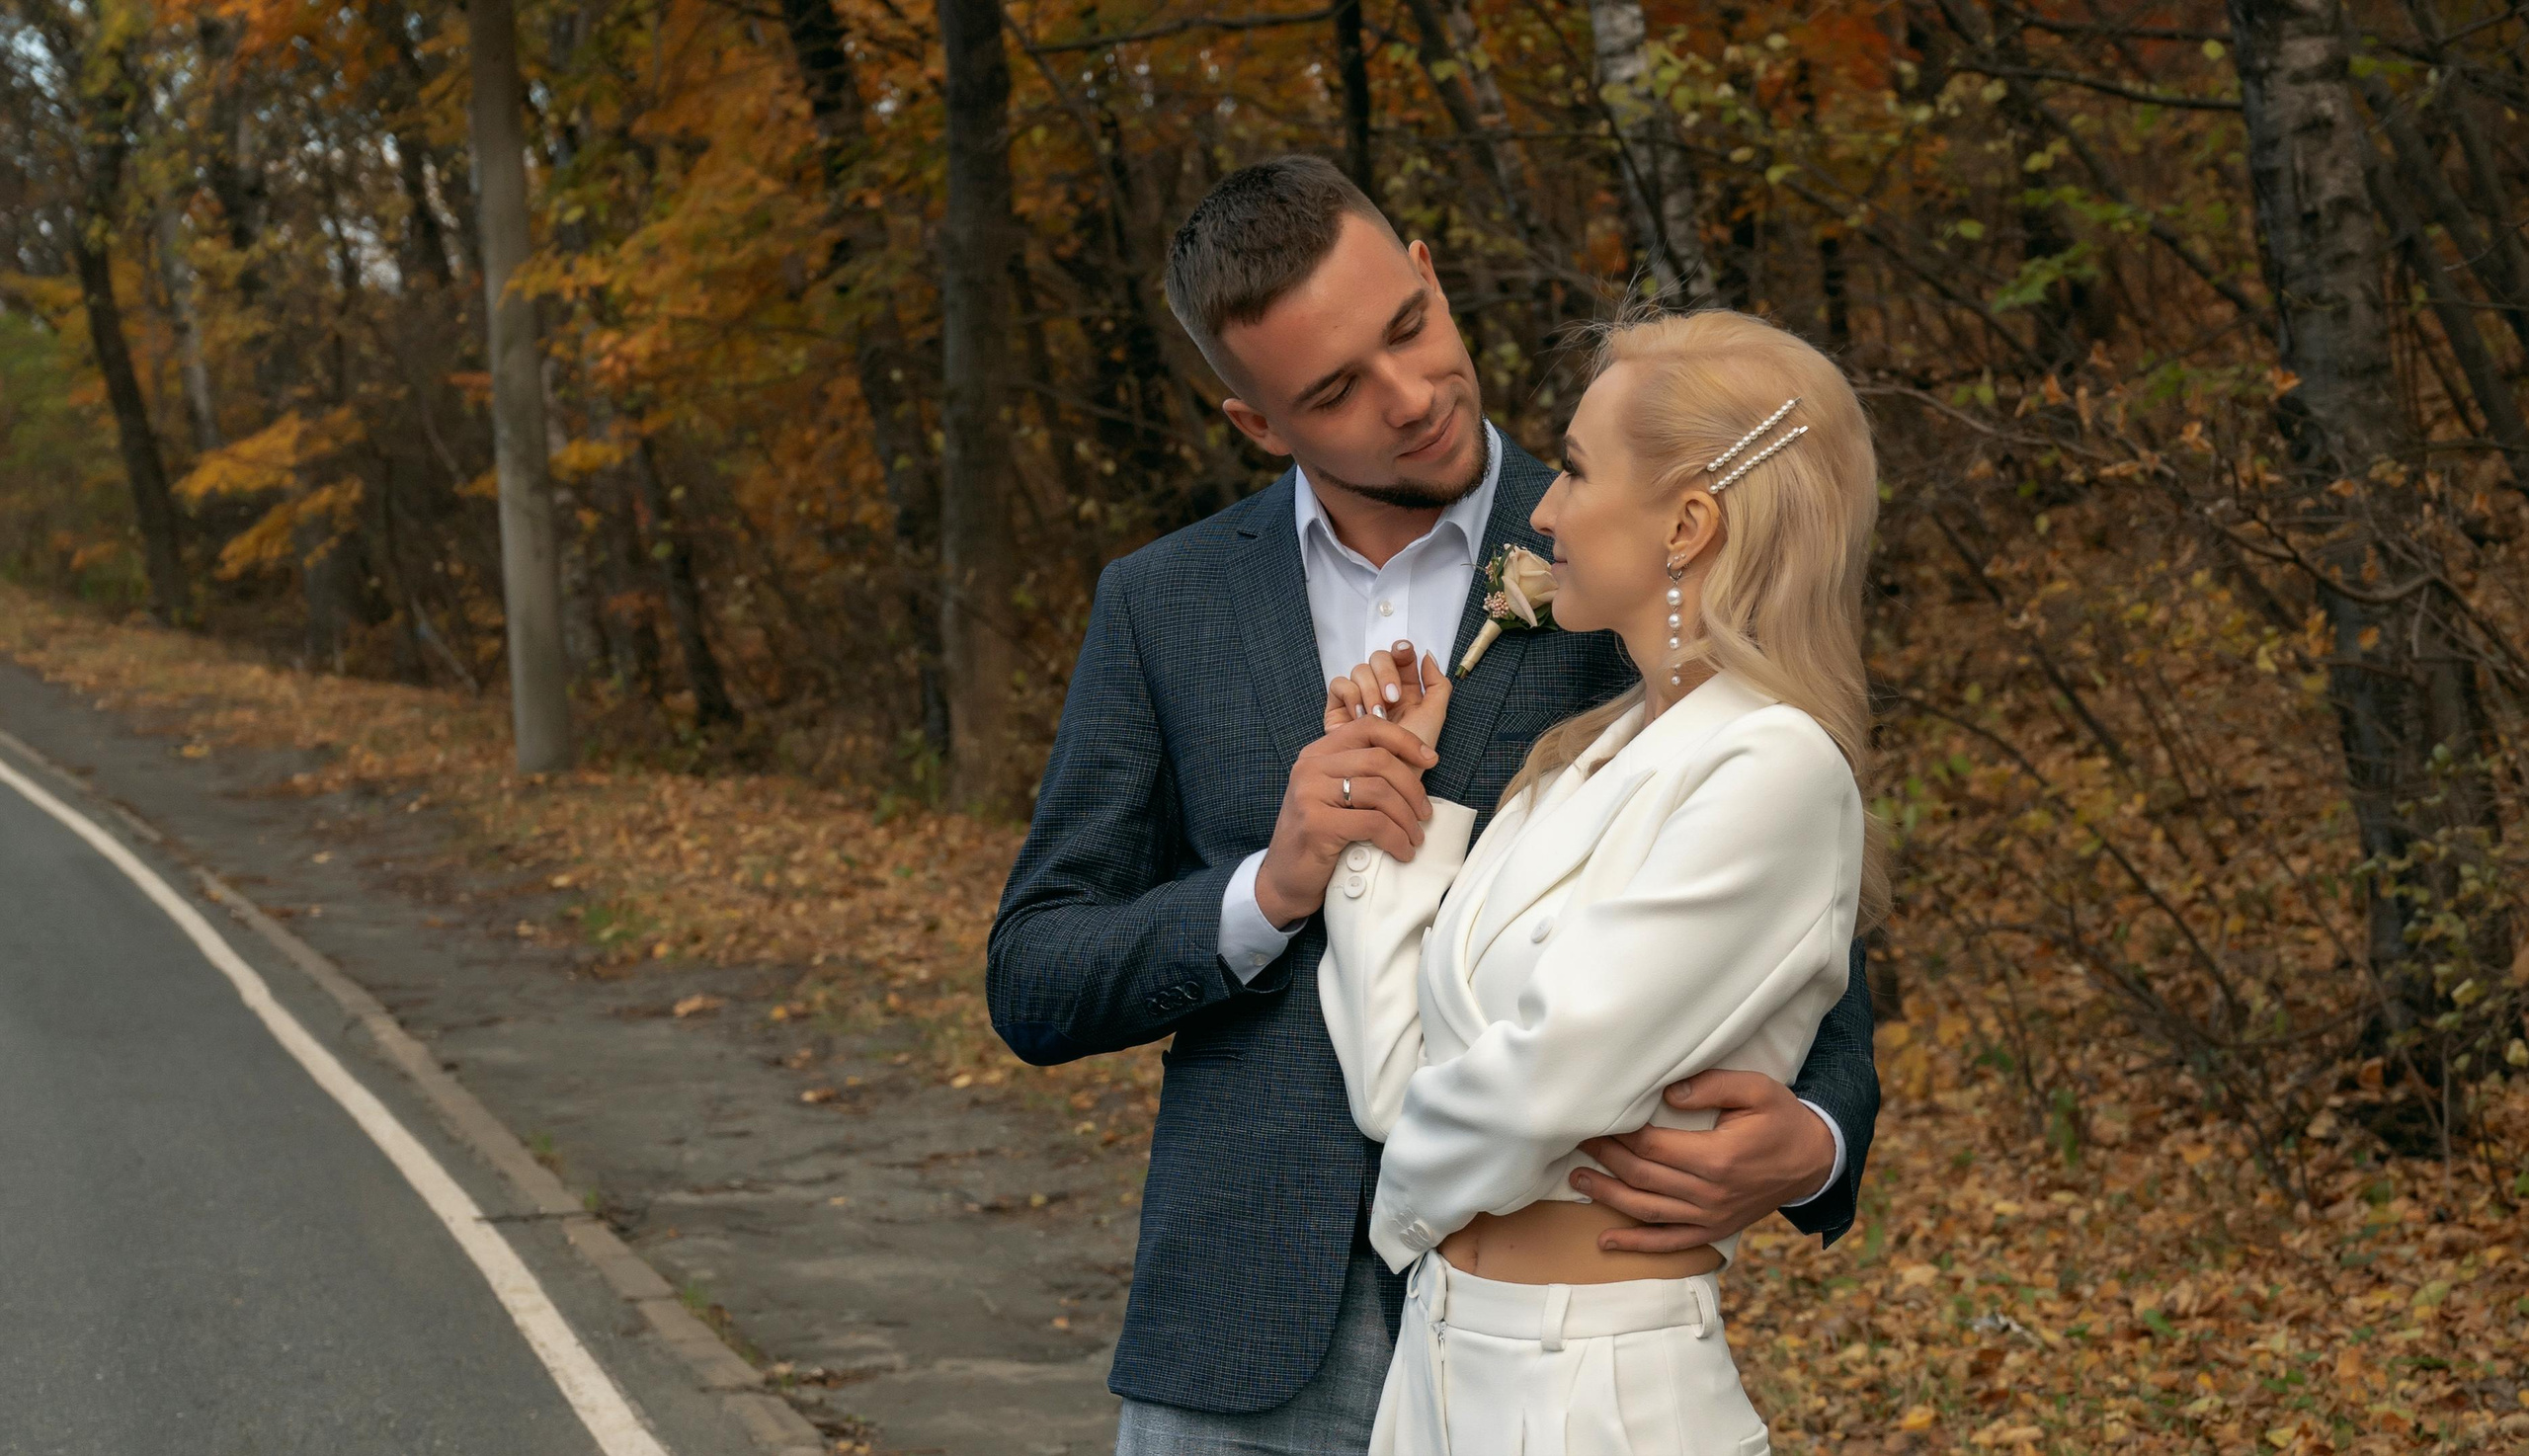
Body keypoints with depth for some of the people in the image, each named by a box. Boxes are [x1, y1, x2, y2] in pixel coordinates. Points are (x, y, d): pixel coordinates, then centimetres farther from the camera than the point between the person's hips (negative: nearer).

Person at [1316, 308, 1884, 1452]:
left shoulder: (1774, 769, -15)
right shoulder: (1591, 755, 11)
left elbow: (1546, 1080, -20)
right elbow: (1401, 1084, 4)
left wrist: (1408, 1197, -2)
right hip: (1442, 1361, 8)